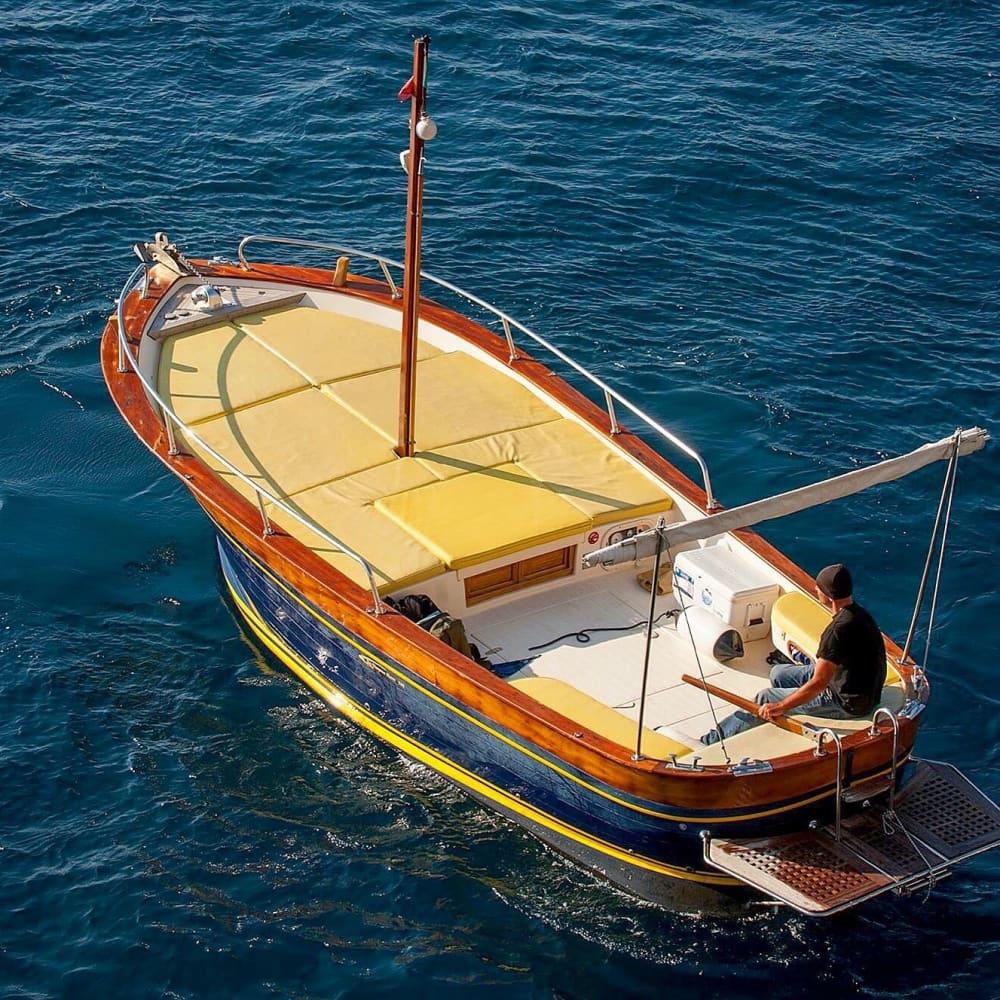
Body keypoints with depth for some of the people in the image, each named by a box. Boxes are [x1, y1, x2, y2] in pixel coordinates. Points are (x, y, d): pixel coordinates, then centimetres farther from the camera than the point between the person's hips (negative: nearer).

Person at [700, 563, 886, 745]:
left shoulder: (839, 630, -30)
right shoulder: (857, 612, 1)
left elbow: (818, 684, -29)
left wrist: (780, 707, -22)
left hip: (850, 704, -10)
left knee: (765, 699, -2)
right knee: (777, 673, 16)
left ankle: (711, 740, 10)